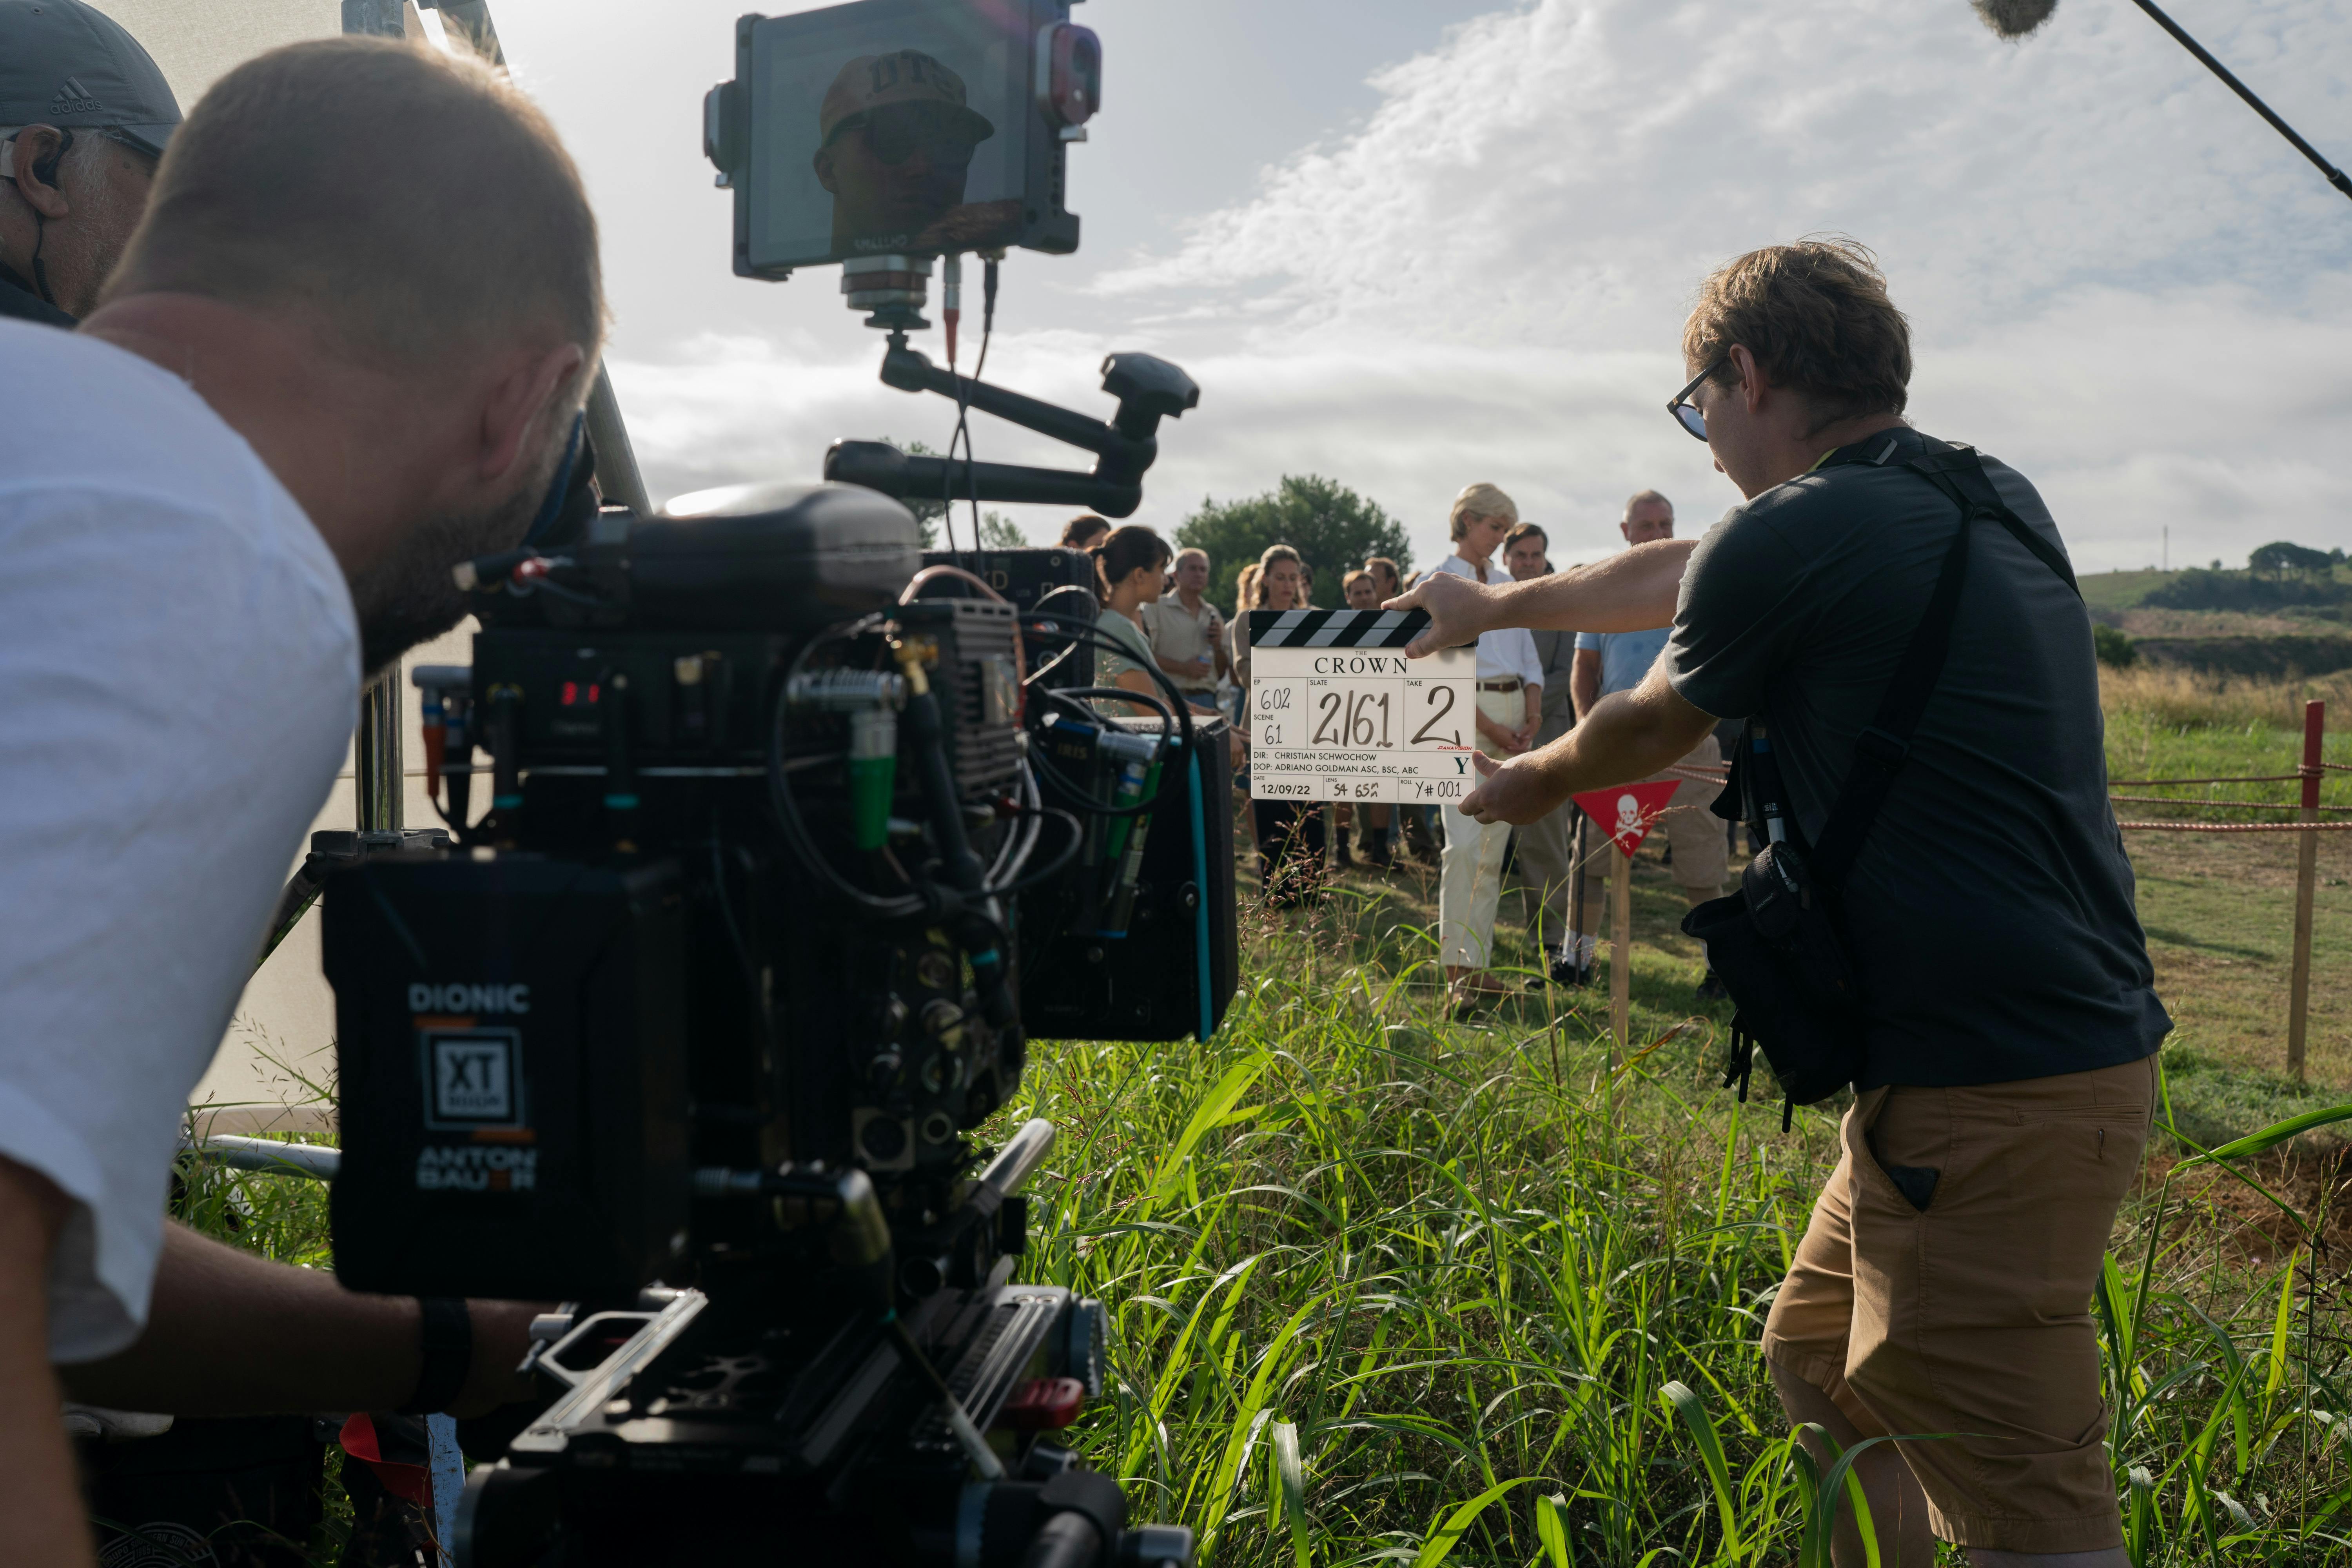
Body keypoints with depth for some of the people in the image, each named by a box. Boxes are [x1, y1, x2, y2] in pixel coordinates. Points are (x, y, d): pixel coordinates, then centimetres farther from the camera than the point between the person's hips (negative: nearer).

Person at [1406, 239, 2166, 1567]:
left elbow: (1652, 726, 4)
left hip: (1991, 1096, -10)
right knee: (1821, 1361, 23)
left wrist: (1534, 783, 26)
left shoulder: (1794, 537, -15)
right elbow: (1684, 574, 26)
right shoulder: (2000, 501, 13)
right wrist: (1507, 605, 38)